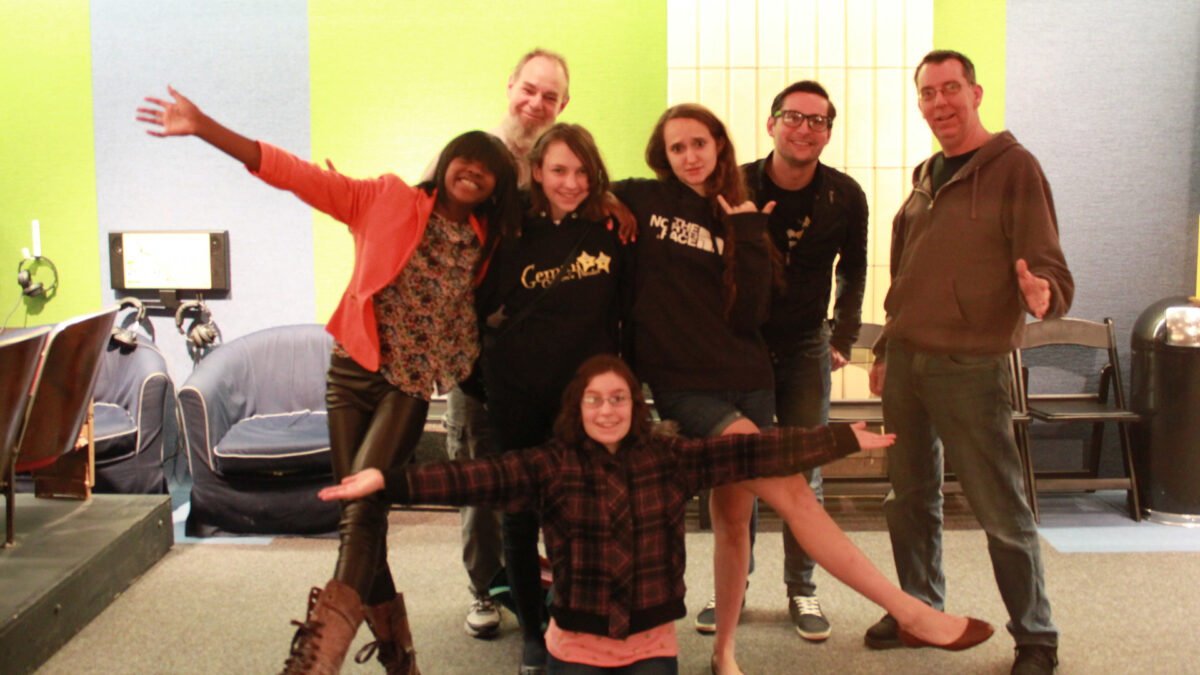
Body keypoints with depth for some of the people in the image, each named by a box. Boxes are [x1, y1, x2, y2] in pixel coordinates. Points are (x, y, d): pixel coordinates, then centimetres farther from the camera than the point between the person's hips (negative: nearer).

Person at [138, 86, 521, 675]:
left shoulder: (483, 243, 6)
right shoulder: (387, 201, -1)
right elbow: (293, 173, -7)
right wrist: (203, 128, -14)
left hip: (409, 385, 0)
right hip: (353, 370, 0)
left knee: (362, 508, -17)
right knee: (360, 517, 1)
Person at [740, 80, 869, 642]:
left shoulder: (845, 196, -4)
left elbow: (853, 270, 11)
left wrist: (842, 337, 5)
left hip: (806, 347, 1)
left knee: (805, 471, 4)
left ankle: (801, 589, 18)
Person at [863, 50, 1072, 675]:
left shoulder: (1013, 167, -6)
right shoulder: (925, 178, 15)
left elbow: (1051, 272, -10)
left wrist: (1041, 294, -33)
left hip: (970, 366, -6)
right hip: (906, 360, 7)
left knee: (1000, 509, 0)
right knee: (909, 497, 13)